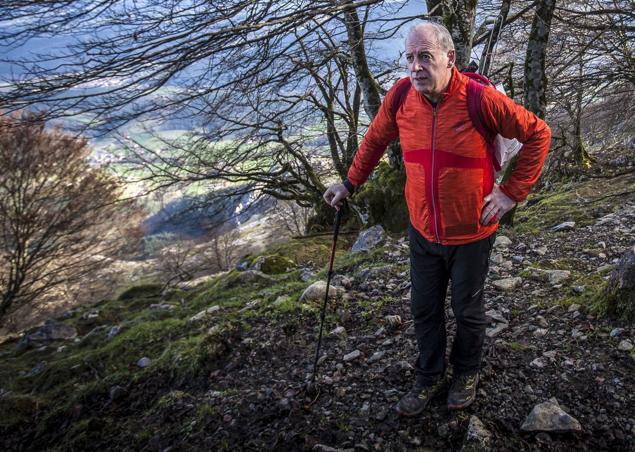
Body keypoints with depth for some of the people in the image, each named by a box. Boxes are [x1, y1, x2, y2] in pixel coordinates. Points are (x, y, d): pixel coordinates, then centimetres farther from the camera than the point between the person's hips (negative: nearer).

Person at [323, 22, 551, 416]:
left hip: (471, 234, -3)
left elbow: (538, 133, -9)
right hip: (423, 232, 3)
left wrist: (512, 192, -11)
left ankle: (467, 374, 44)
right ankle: (430, 378, 39)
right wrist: (350, 183, 12)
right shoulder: (400, 96, -9)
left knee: (468, 311, 17)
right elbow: (375, 140, 9)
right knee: (424, 309, 16)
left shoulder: (480, 99, -21)